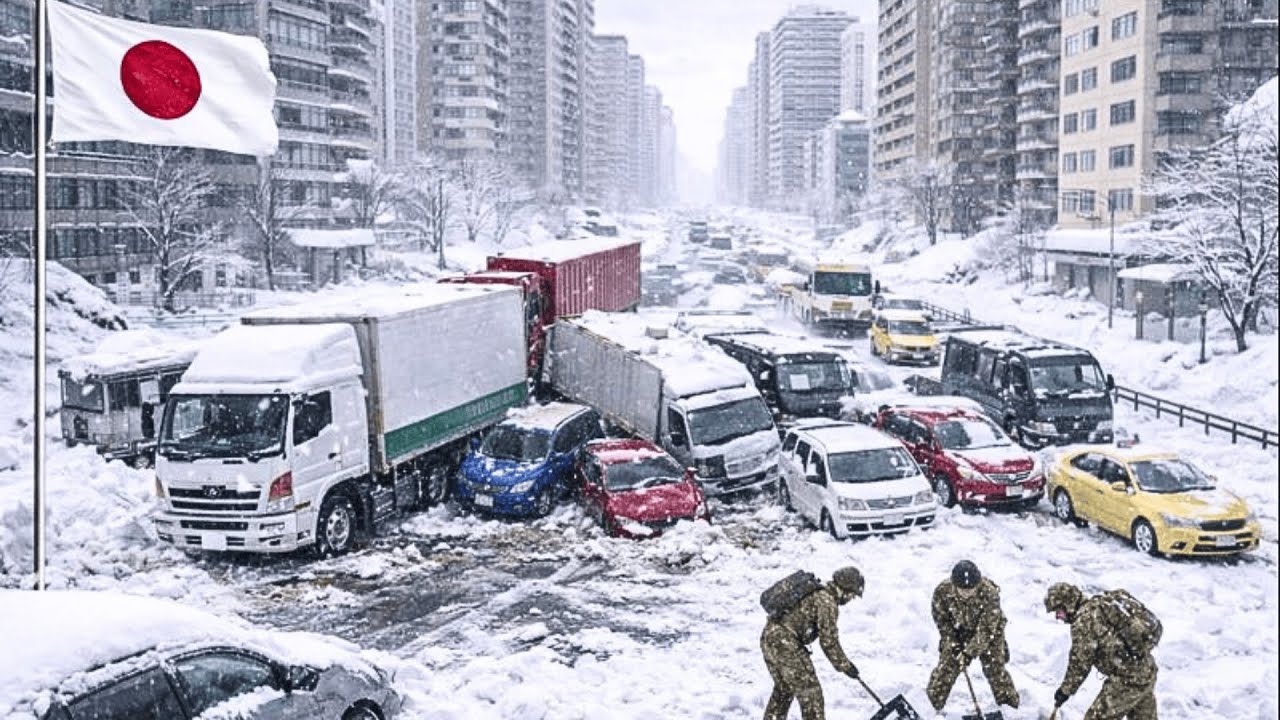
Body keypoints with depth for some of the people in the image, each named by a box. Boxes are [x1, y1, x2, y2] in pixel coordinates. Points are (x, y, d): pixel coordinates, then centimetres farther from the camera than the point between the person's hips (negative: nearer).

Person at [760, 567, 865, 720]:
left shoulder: (816, 592, 17)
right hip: (786, 643, -9)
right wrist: (845, 666, 0)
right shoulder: (827, 601, -12)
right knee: (809, 691, 1)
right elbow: (828, 640, -11)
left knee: (784, 689, 24)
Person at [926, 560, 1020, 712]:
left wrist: (969, 652, -29)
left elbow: (986, 630, -30)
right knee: (946, 667, 0)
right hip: (958, 632, 2)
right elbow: (942, 620, -11)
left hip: (989, 631, -2)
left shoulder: (990, 593, -37)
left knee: (995, 669, -1)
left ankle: (1009, 705, 21)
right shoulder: (942, 591, -30)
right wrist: (952, 644, -16)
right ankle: (931, 704, 18)